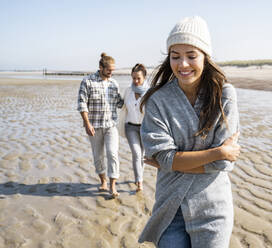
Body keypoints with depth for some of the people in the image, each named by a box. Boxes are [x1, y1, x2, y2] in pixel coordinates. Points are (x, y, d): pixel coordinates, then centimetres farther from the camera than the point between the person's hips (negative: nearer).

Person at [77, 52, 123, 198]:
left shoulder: (114, 83, 9)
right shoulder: (87, 82, -5)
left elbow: (119, 102, 15)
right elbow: (82, 104, -9)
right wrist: (87, 123, -15)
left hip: (111, 125, 2)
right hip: (94, 126, -2)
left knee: (112, 153, -9)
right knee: (98, 156, 9)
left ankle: (112, 186, -1)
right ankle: (103, 181, 29)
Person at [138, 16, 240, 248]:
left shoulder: (224, 94, -9)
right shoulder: (158, 100, -7)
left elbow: (223, 163, -13)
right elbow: (165, 156, -14)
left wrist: (171, 162, -12)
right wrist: (219, 152, -15)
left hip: (211, 208, 0)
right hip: (171, 208, 0)